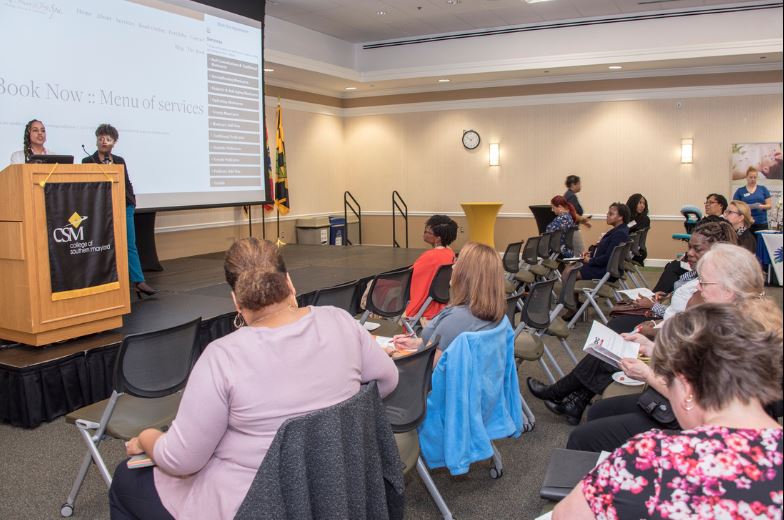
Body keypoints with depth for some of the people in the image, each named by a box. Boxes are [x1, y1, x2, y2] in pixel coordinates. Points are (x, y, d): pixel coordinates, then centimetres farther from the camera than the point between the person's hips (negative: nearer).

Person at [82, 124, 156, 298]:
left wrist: (132, 200, 6)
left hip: (125, 207, 3)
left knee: (130, 246, 1)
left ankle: (139, 281, 0)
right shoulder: (88, 161, 4)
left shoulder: (120, 161, 15)